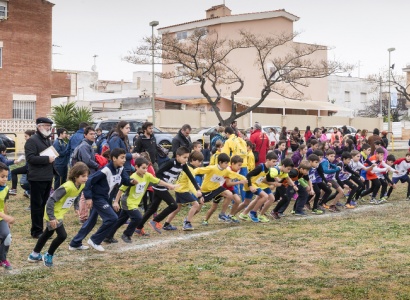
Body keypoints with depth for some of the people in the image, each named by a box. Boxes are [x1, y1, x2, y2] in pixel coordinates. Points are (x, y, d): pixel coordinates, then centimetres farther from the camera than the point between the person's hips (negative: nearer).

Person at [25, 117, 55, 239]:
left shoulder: (47, 140, 19)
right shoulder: (32, 140, -10)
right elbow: (30, 158, -21)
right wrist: (47, 159, -21)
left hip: (48, 177, 9)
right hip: (37, 178, -9)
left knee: (44, 204, 13)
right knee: (37, 205, -3)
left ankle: (42, 228, 21)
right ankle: (36, 231, 2)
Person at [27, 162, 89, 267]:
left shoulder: (81, 186, -7)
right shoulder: (67, 187, -33)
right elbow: (51, 200, -32)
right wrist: (51, 218, -31)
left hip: (60, 213, 9)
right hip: (54, 214, -9)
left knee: (48, 234, 22)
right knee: (62, 235, -11)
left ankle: (34, 255, 40)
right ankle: (48, 256, 12)